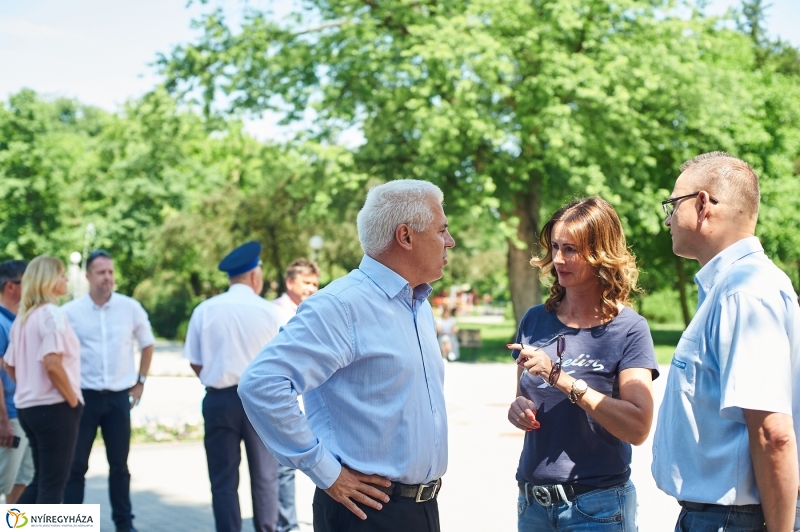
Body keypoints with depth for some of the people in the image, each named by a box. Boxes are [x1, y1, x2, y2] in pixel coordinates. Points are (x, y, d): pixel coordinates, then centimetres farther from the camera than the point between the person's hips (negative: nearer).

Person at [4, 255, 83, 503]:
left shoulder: (23, 316, 12)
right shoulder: (52, 314, -15)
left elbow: (10, 365, 17)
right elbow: (52, 364, -24)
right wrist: (73, 399, -13)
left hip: (28, 405, 9)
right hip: (55, 407, -8)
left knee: (41, 480, 18)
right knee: (53, 484, 0)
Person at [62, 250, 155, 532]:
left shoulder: (131, 308, -1)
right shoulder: (70, 312, -6)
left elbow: (147, 344, 14)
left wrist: (141, 381, 10)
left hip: (119, 396, 2)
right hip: (83, 396, -1)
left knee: (119, 464, 9)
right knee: (76, 464, 2)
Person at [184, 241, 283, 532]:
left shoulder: (205, 310, -3)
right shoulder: (269, 311, -7)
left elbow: (196, 363, 2)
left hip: (219, 399, 1)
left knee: (224, 480, 8)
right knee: (264, 476, 12)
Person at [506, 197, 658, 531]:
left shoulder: (628, 330, -10)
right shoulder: (535, 322, 3)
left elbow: (638, 428, -20)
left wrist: (561, 378, -23)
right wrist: (518, 409, -7)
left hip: (596, 504, -4)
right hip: (533, 500, 4)